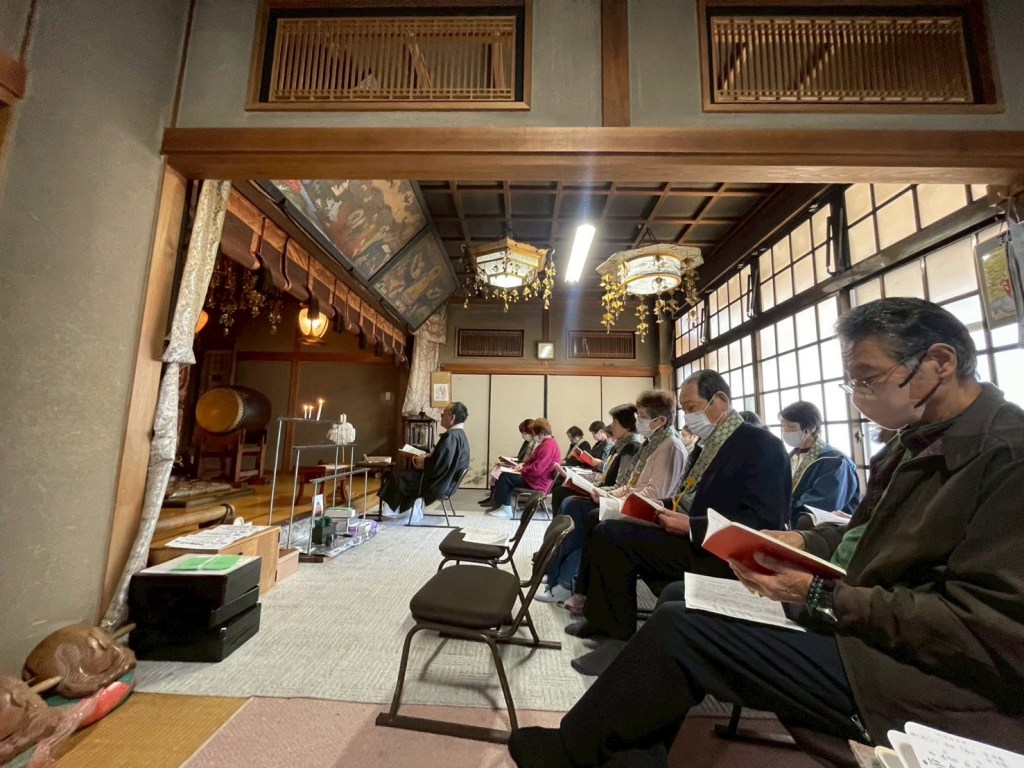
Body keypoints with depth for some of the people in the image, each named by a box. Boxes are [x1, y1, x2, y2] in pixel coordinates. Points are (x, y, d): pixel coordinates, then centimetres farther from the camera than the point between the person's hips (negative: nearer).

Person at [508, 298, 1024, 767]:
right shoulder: (915, 442, 11)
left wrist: (825, 599, -23)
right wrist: (806, 542, 1)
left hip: (930, 674, -8)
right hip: (865, 620, 9)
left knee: (683, 628, -16)